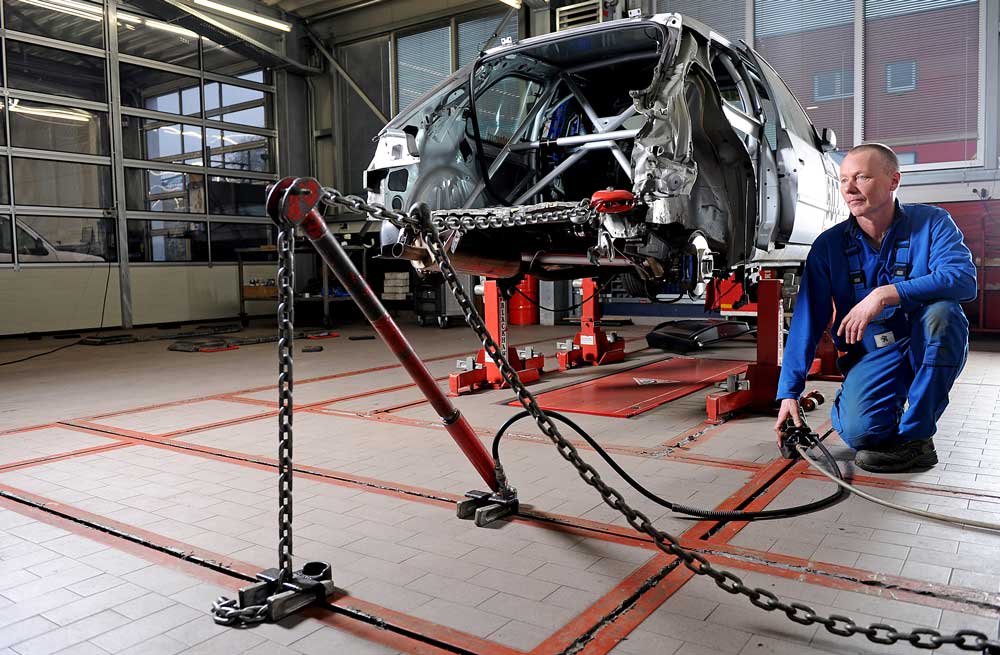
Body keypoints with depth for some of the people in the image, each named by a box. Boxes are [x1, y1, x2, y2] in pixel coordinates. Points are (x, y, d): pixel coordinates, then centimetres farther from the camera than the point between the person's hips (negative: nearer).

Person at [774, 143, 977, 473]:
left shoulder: (932, 222, -6)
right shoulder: (829, 245, -4)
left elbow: (964, 278, -25)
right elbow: (806, 321, -7)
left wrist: (885, 295, -34)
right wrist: (789, 393, -12)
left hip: (930, 347, 0)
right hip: (870, 356, 0)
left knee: (940, 310, -33)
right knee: (859, 431, -27)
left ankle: (914, 437, -20)